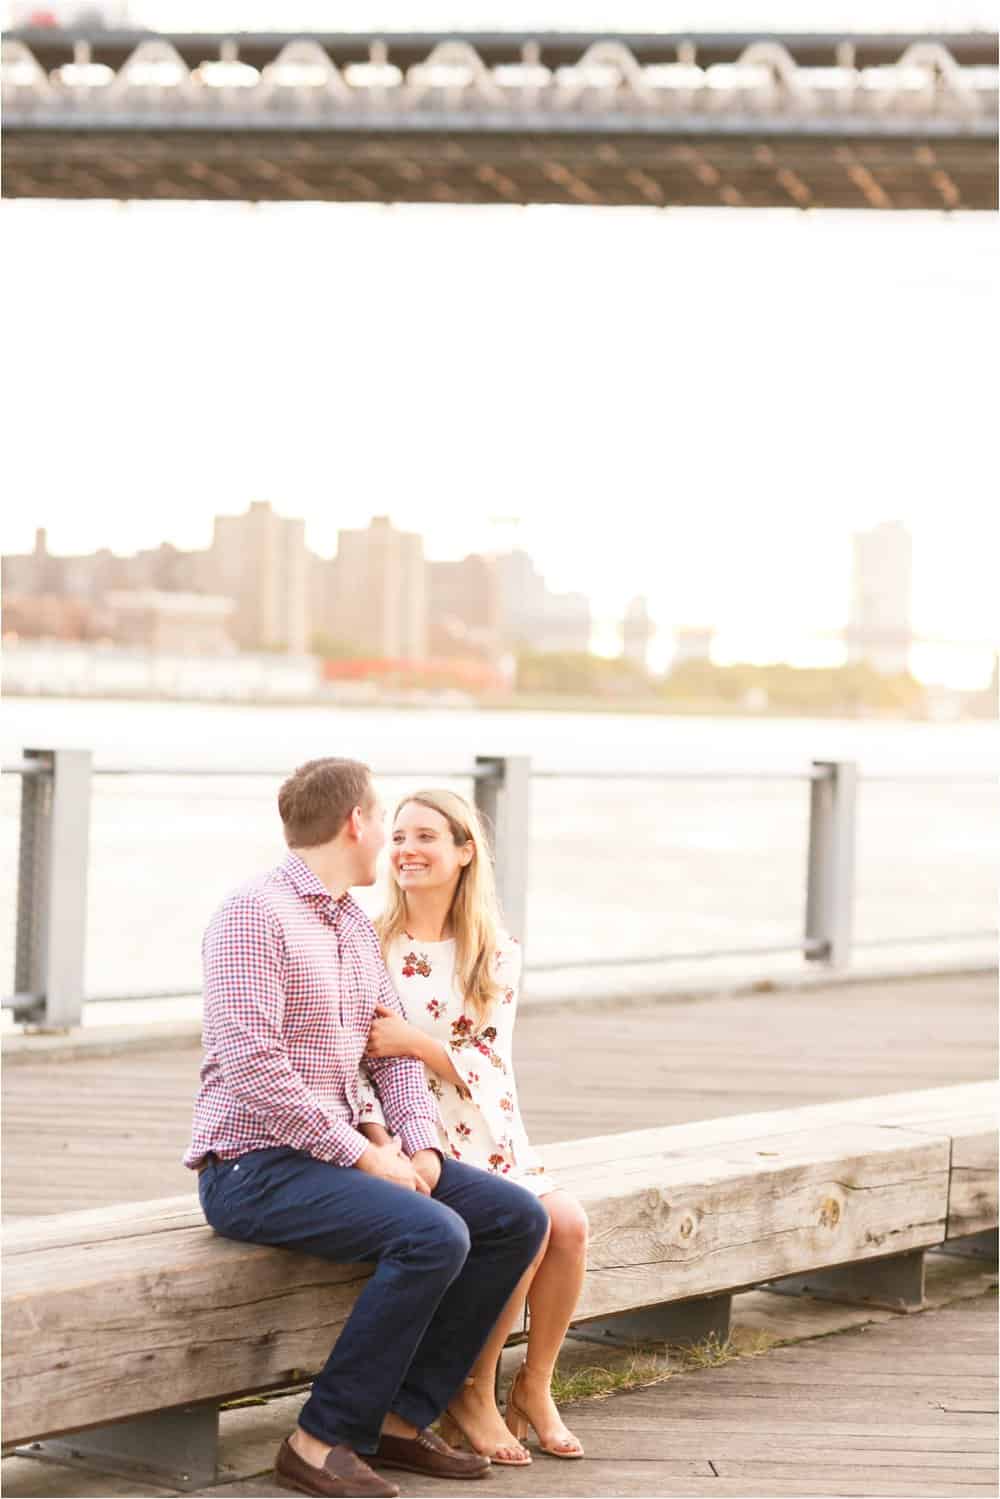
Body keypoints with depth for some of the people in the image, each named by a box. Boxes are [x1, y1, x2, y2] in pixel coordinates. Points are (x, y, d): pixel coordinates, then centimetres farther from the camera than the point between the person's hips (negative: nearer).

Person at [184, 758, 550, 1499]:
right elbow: (254, 1068, -22)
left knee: (516, 1217, -2)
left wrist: (420, 1144, -2)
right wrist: (364, 1156, -19)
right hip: (252, 1165, -9)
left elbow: (394, 1047, 17)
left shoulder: (357, 924, 16)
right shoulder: (255, 913, -14)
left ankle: (400, 1417, 0)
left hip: (336, 1152, 9)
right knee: (434, 1235, -29)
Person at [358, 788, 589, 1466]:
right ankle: (475, 1394, -8)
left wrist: (411, 1040, -19)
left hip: (488, 1140, 4)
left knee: (569, 1222, -22)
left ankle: (534, 1387, -2)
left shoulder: (497, 954, 7)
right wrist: (384, 1147, -19)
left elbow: (489, 1071, -1)